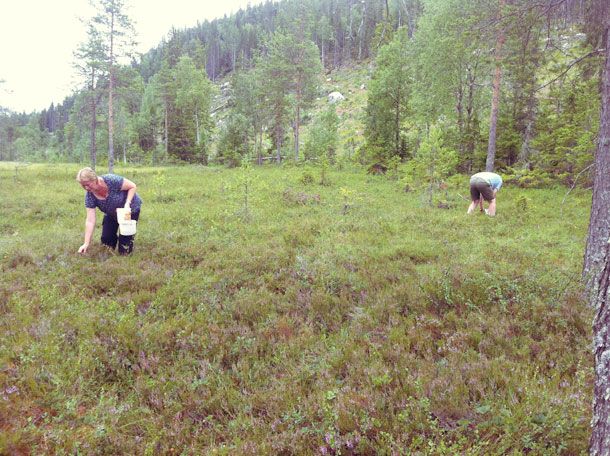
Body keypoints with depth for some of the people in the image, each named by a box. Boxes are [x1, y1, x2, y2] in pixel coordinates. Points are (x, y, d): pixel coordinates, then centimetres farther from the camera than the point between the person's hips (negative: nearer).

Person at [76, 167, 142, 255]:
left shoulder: (111, 180, -33)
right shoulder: (89, 196, -19)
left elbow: (132, 186, -21)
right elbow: (90, 221, -19)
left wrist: (127, 203, -33)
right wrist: (86, 244, -22)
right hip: (111, 214, 5)